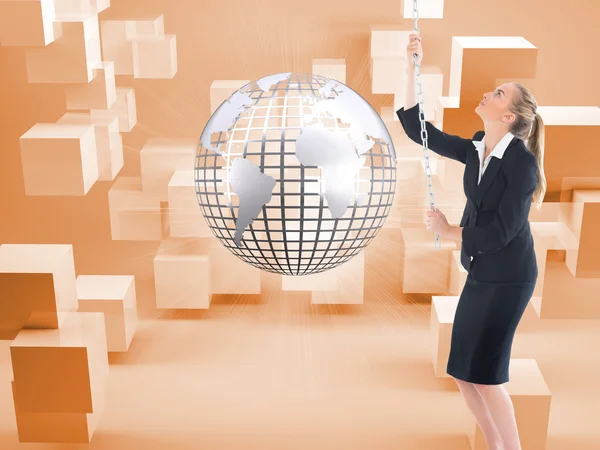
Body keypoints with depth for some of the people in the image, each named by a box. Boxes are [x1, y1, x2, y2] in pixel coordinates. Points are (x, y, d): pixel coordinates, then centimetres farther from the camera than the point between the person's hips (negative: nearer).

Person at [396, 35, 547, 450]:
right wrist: (413, 69, -3)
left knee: (483, 372, -3)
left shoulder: (521, 161, -18)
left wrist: (448, 232, -9)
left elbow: (502, 231, -21)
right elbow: (418, 129, 4)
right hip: (480, 274, 8)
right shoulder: (476, 151, 3)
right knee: (462, 372, 11)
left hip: (508, 277, -8)